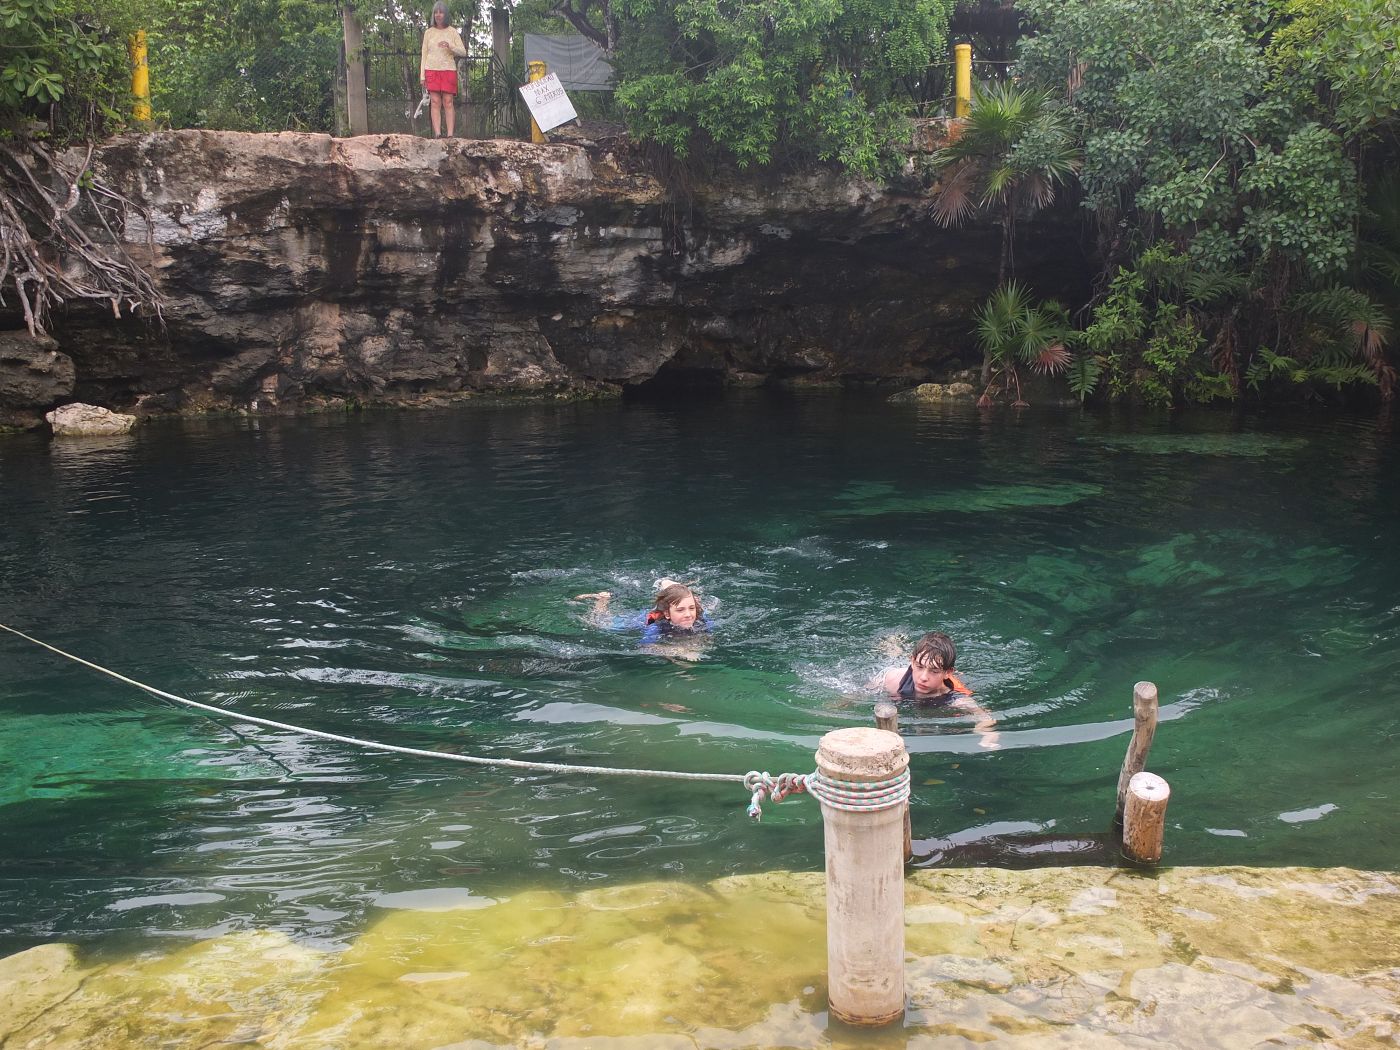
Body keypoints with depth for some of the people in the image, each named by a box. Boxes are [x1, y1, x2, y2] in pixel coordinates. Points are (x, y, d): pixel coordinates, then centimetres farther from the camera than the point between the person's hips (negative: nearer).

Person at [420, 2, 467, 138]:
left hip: (448, 70, -1)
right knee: (435, 102, -6)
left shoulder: (453, 32, 6)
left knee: (448, 102, -6)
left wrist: (450, 46, -16)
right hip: (432, 70, 1)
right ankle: (437, 134, -10)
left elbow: (463, 52, 2)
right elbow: (424, 55, 10)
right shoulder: (428, 32, 9)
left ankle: (450, 135, -9)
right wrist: (422, 76, 3)